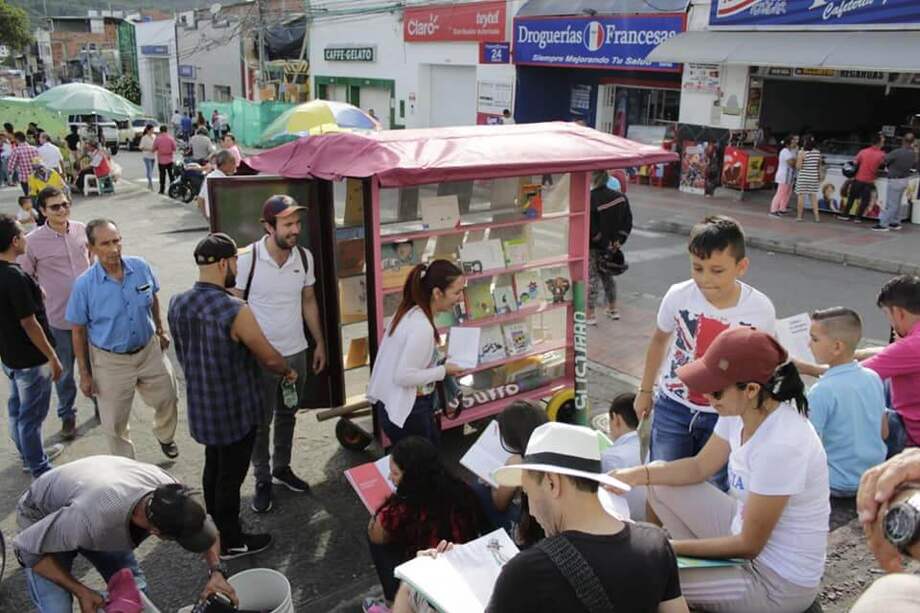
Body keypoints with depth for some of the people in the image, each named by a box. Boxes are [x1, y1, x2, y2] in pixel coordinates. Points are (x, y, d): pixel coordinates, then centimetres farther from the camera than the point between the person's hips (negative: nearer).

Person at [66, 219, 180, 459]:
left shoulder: (141, 267, -13)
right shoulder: (84, 285, -20)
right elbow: (78, 332, -10)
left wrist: (160, 330, 15)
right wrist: (84, 374, -7)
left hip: (149, 351, 3)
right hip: (110, 361, -3)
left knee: (167, 398, 20)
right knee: (115, 423, 10)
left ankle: (166, 437, 53)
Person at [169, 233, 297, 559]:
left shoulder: (177, 303, -5)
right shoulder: (235, 311, -27)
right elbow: (269, 358, -17)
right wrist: (289, 371, 4)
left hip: (200, 407, 7)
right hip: (235, 411, -7)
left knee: (213, 467, 24)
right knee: (230, 476, 9)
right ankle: (231, 542, 27)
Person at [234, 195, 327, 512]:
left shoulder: (305, 257, -4)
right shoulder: (248, 259, -17)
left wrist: (319, 342, 10)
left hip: (296, 352, 4)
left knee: (287, 416, 20)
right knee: (260, 423, 10)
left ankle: (282, 468, 38)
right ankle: (262, 480, 26)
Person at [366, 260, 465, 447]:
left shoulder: (409, 312, 3)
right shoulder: (422, 327, -26)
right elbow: (404, 376, -25)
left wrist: (436, 357, 7)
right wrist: (443, 370, -15)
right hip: (408, 412, -9)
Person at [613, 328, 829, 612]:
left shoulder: (781, 446, -33)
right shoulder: (740, 411, -9)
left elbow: (749, 544, -24)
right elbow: (700, 467, 7)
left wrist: (673, 547, -16)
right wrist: (635, 475, -6)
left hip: (777, 584, -8)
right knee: (660, 484, 8)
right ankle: (706, 562, 12)